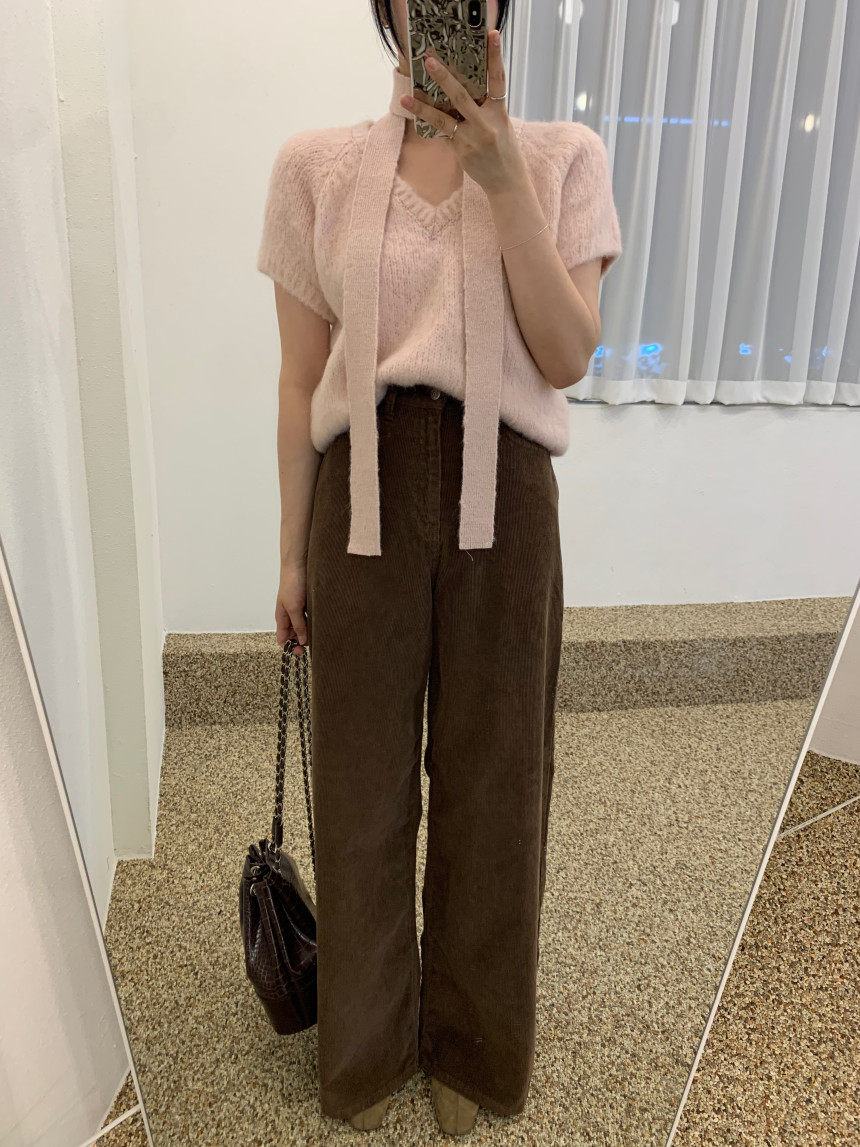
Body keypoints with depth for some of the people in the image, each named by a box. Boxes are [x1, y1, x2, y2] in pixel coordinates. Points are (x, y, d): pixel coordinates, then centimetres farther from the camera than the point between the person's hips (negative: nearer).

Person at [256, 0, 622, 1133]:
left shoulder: (563, 157, 6)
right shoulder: (316, 164, 5)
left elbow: (568, 355, -6)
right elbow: (301, 379, 4)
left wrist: (502, 175, -12)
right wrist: (292, 554, 5)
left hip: (503, 497, 0)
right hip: (366, 492, 1)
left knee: (494, 778, 11)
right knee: (362, 781, 11)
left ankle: (472, 1049, 39)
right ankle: (366, 1049, 39)